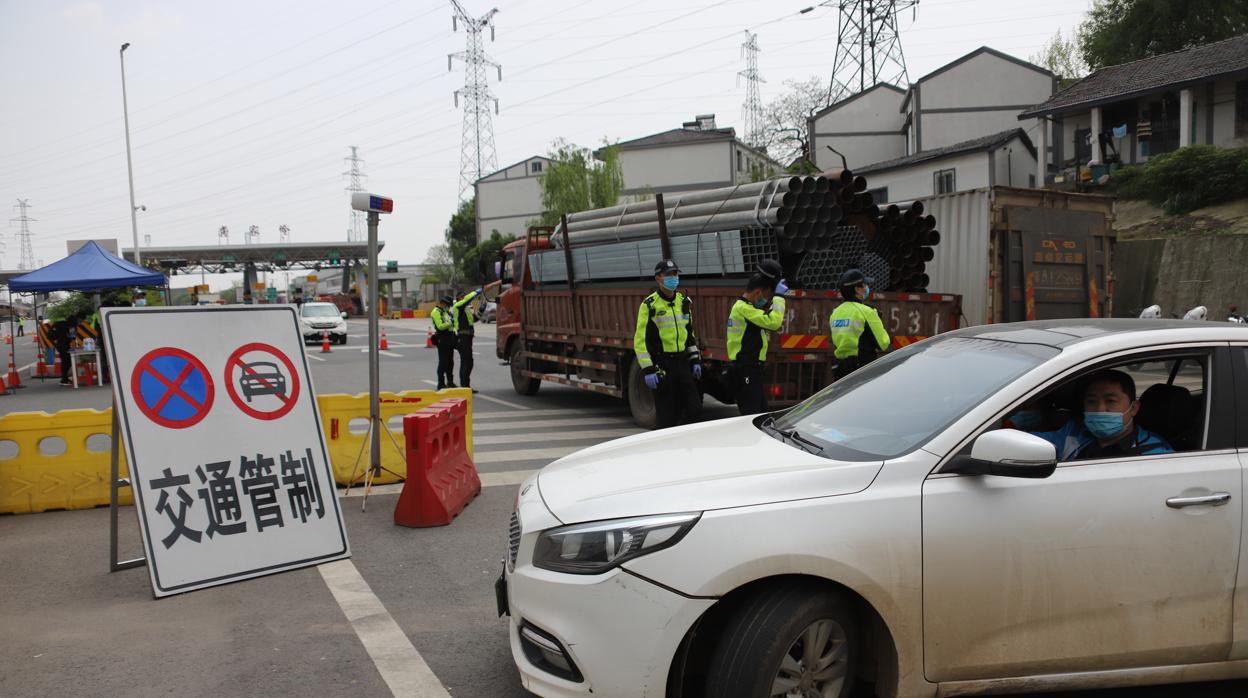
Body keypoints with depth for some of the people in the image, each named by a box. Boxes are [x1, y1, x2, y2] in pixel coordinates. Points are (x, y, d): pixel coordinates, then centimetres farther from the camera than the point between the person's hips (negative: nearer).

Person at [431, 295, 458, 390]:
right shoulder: (436, 312, -11)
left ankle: (450, 382, 22)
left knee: (450, 362, 14)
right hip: (442, 339, -9)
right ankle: (441, 384, -2)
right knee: (443, 362, -7)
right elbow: (440, 326, -22)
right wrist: (450, 323, -19)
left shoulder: (446, 311, 19)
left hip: (449, 338, 9)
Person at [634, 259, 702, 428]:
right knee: (666, 415, -1)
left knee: (694, 408, 3)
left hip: (682, 362, 6)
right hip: (661, 365, -6)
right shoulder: (649, 305, -9)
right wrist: (648, 370, -17)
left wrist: (695, 360, 14)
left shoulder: (684, 302, 10)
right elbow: (640, 340, -11)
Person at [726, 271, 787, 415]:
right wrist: (779, 296, -17)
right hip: (746, 370, -11)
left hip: (751, 369, 11)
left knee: (761, 411, 16)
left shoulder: (744, 306, 17)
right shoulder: (743, 308, -17)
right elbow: (773, 322, -26)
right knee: (751, 414, -11)